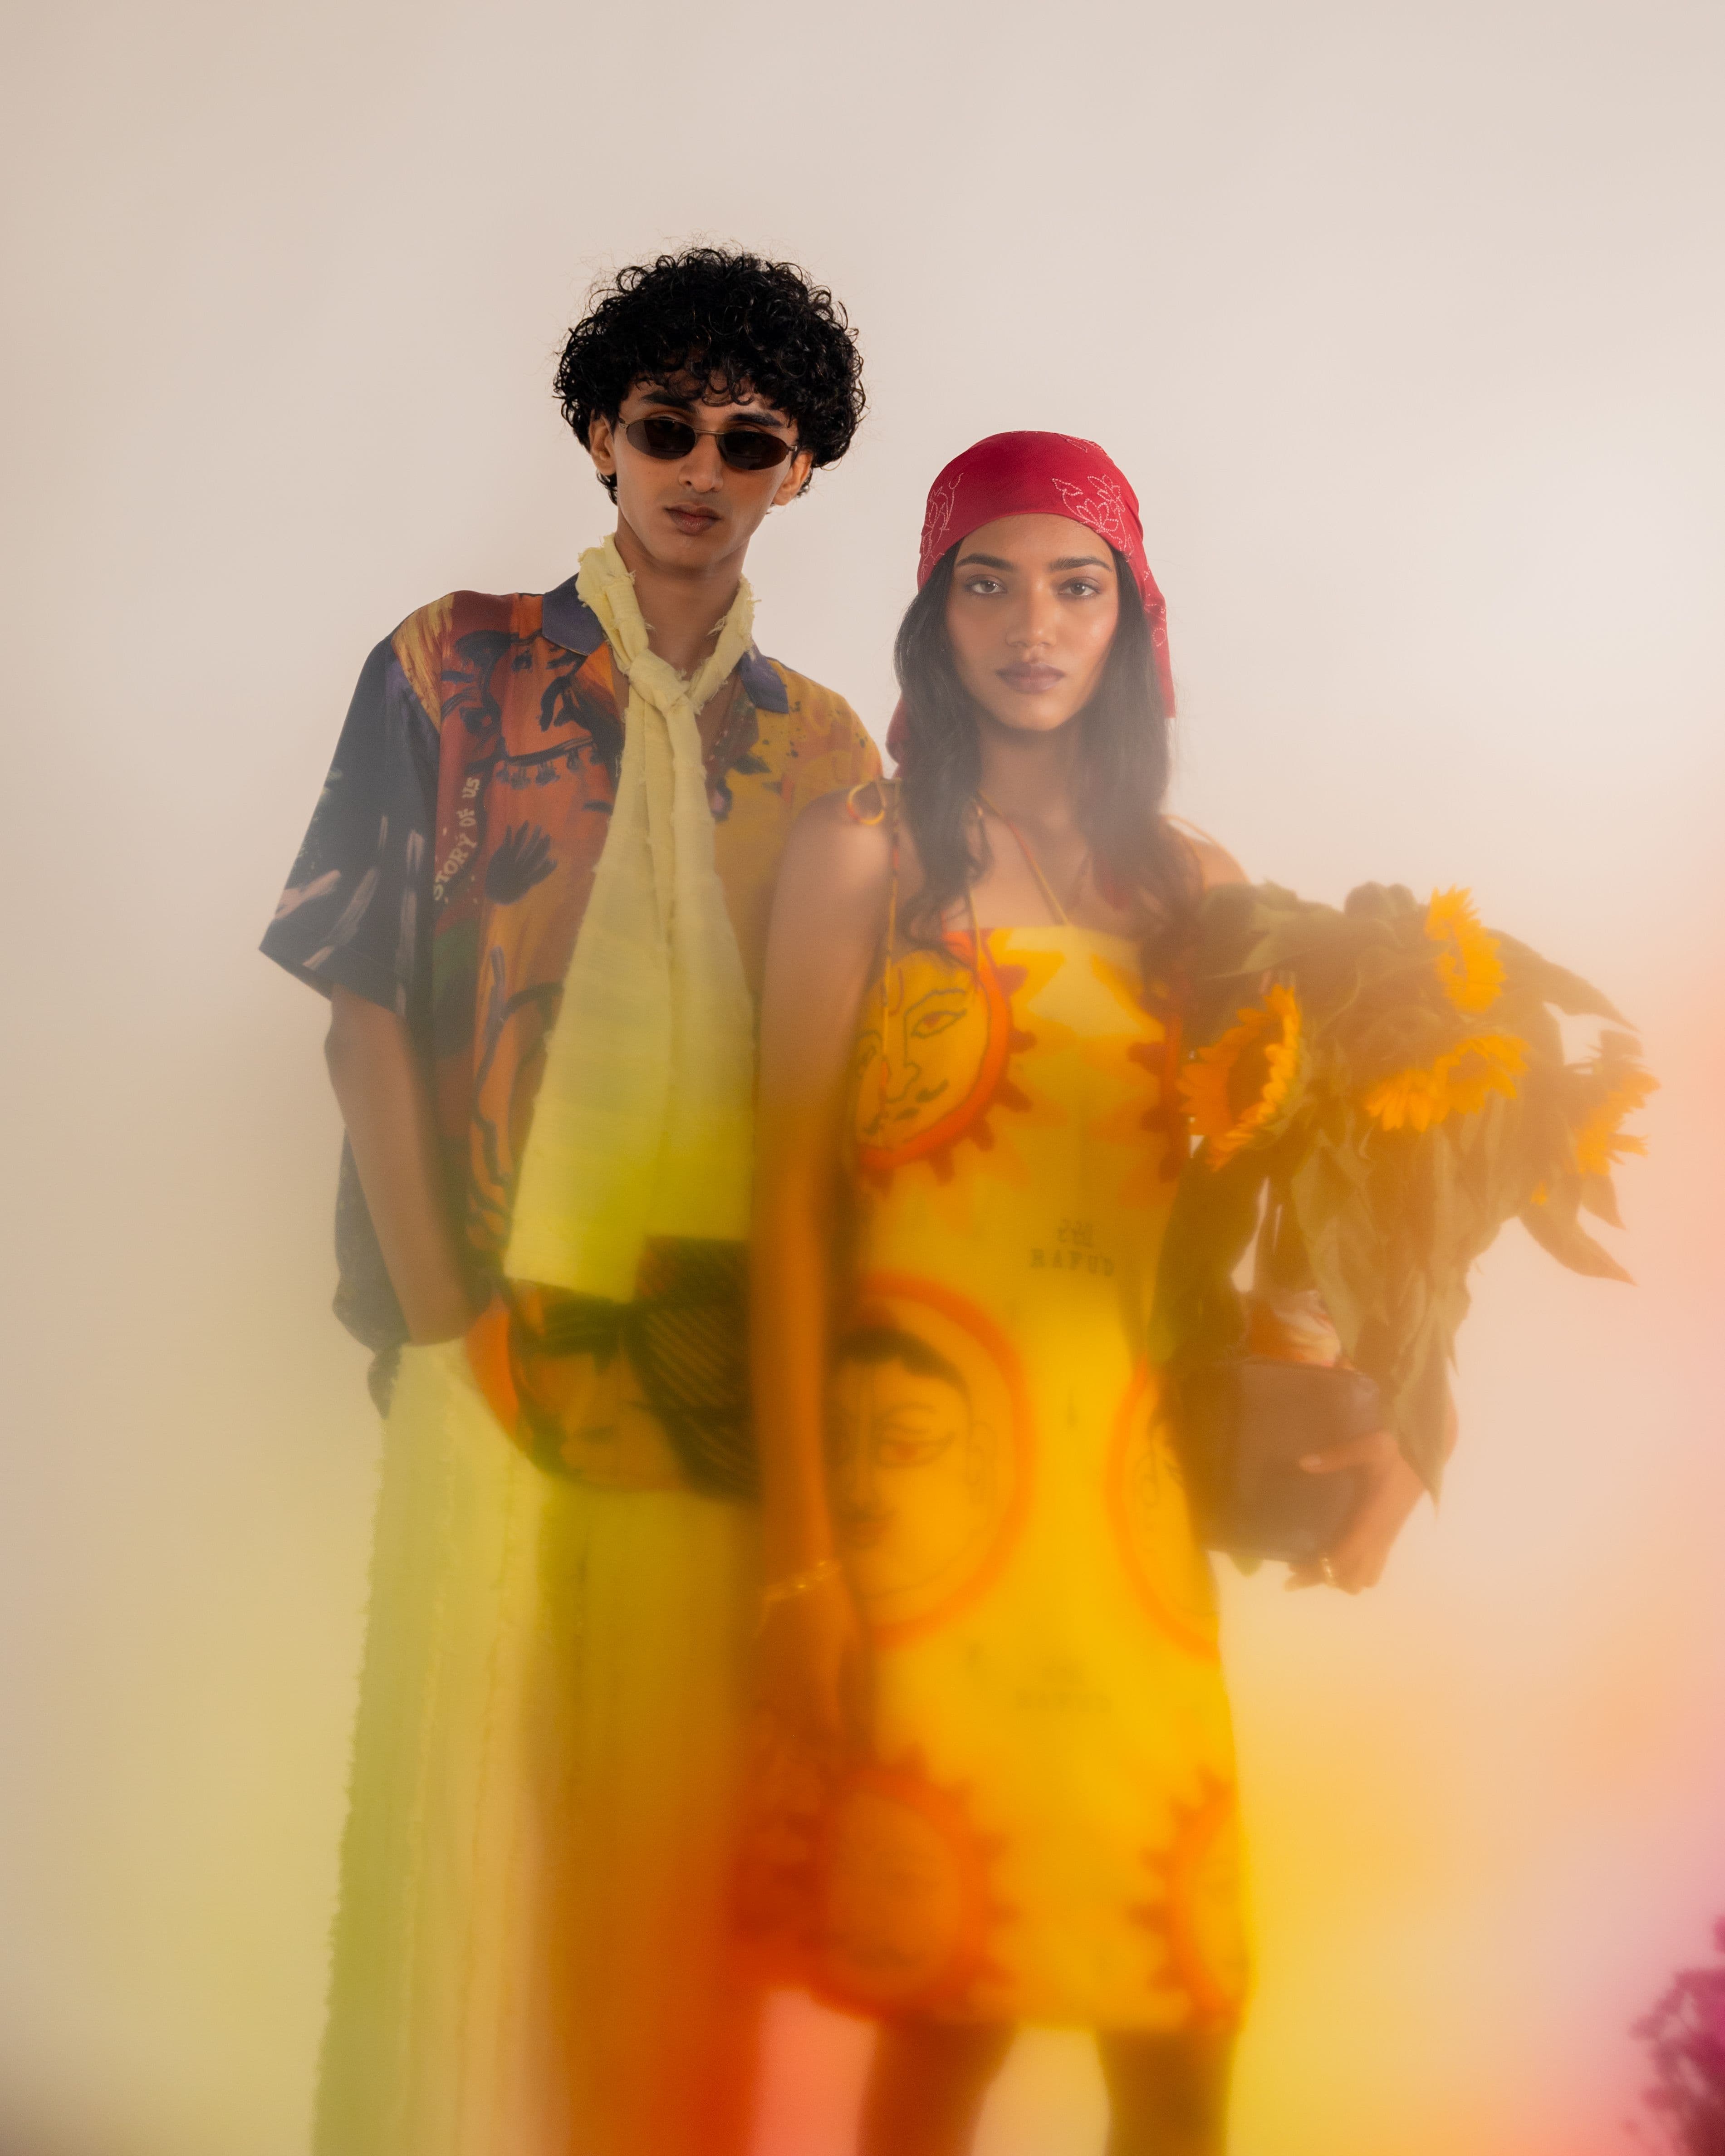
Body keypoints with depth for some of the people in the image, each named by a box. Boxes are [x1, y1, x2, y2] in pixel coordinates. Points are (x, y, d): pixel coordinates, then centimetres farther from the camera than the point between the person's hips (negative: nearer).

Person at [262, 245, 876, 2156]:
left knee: (685, 1819, 9)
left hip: (729, 1359, 3)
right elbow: (365, 1010, -2)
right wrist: (449, 1323, -9)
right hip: (511, 1332, -2)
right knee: (478, 1788, 3)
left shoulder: (821, 748, 10)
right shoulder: (451, 671, 2)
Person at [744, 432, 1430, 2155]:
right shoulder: (865, 852, 0)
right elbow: (791, 1201, -4)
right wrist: (801, 1556, -9)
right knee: (948, 2004, 3)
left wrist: (1367, 1418, -3)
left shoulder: (1189, 885, 12)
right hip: (927, 1476, -4)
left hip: (1134, 1487, 4)